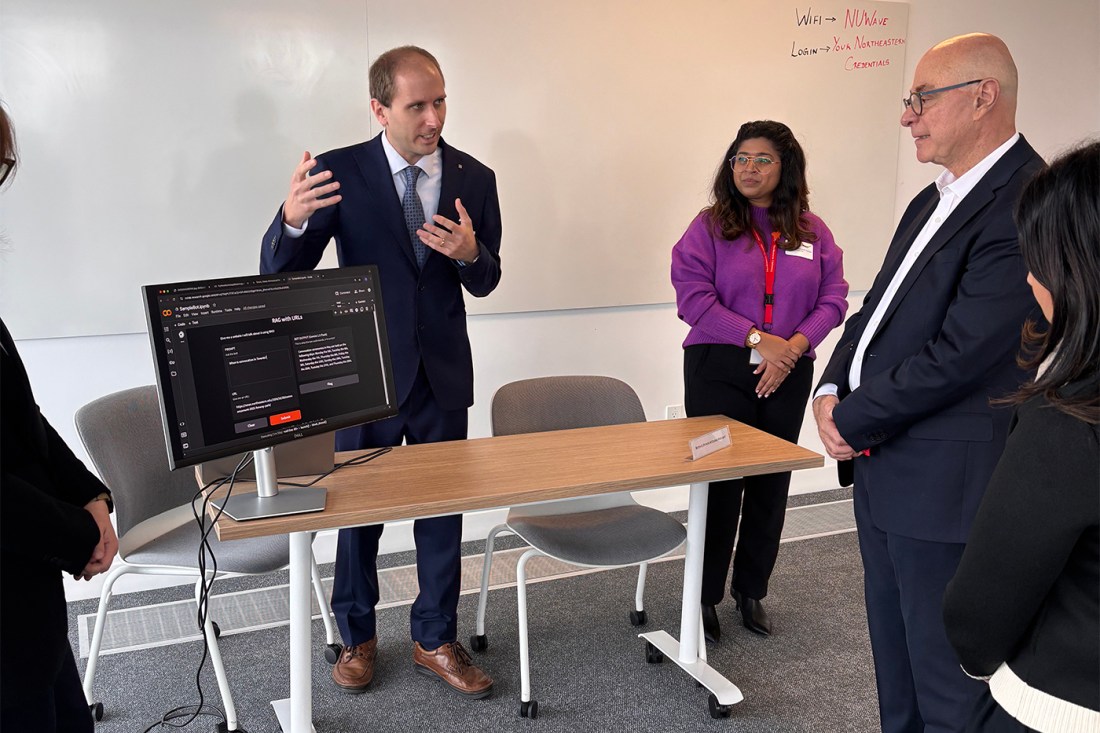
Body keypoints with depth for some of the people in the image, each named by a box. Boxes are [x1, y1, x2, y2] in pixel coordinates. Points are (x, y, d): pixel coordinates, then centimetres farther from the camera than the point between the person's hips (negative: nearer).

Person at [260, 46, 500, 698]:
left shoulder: (474, 178, -1)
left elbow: (486, 282, 5)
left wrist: (469, 252, -19)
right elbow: (281, 272, -11)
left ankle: (436, 642, 30)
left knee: (443, 512, 11)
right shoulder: (340, 172, -9)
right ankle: (357, 638, 33)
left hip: (443, 373, 3)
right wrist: (293, 220, -34)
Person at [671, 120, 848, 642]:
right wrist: (757, 339, -17)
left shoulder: (812, 231, 7)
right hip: (719, 370, -3)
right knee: (719, 484, 1)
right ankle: (705, 596, 18)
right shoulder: (710, 226, -2)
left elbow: (833, 299, 3)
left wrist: (794, 345, -14)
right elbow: (694, 297, -11)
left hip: (787, 376, 3)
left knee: (771, 485, 10)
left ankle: (751, 590, 28)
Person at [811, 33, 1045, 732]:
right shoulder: (933, 201, 12)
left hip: (946, 483, -9)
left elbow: (958, 355, -23)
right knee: (893, 646, 23)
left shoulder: (1026, 206, -19)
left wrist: (855, 421, -12)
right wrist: (832, 391, 0)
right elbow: (877, 309, 17)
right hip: (883, 467, 9)